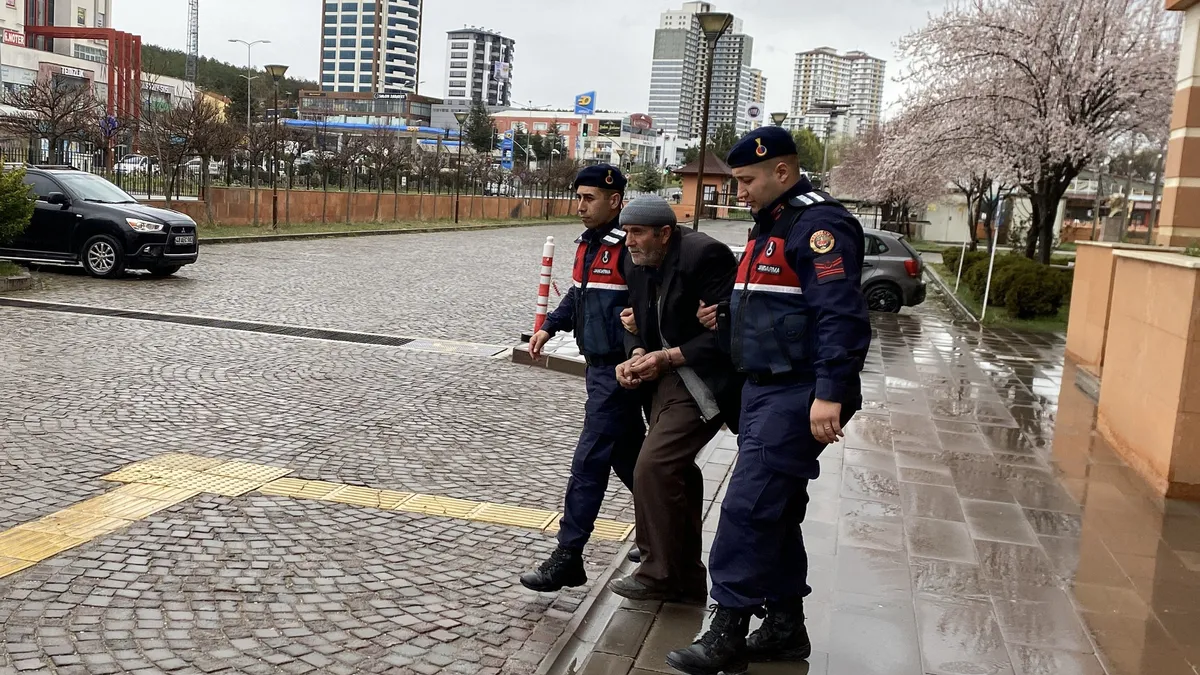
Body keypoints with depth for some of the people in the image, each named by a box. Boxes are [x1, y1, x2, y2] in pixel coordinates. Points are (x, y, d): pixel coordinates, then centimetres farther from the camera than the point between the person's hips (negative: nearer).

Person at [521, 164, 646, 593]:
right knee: (629, 456, 19)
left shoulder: (628, 248, -17)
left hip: (617, 370, -10)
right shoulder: (587, 244, 11)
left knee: (589, 462, -6)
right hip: (598, 365, 10)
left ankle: (568, 558, 1)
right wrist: (549, 328, 16)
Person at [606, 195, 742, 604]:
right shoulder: (641, 267, 7)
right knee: (675, 472, 13)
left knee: (654, 466, -15)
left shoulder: (703, 255, -19)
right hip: (669, 378, 9)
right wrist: (638, 357, -8)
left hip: (703, 381, -9)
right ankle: (687, 580, 27)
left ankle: (659, 575, 2)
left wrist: (668, 357, -21)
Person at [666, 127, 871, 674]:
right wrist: (725, 320, 9)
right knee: (775, 510, 14)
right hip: (766, 388, 10)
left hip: (797, 396, -10)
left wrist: (829, 394, -29)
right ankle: (785, 627, 26)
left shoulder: (819, 226, -14)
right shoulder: (769, 227, 18)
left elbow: (841, 316, -23)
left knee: (748, 508, -10)